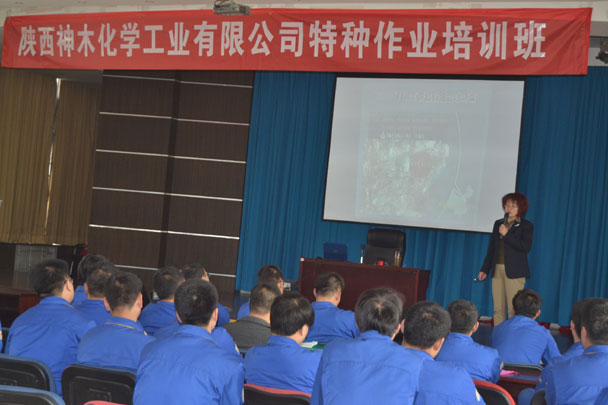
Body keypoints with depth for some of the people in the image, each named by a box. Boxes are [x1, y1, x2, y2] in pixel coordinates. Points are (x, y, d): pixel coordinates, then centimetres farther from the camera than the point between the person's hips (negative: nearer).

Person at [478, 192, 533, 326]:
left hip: (514, 272, -5)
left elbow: (526, 247, -13)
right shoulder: (498, 224, 17)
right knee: (498, 309, 3)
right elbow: (491, 248, 19)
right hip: (497, 270, 5)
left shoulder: (526, 226, 1)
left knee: (514, 309, -8)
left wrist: (506, 234, -15)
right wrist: (484, 269, 15)